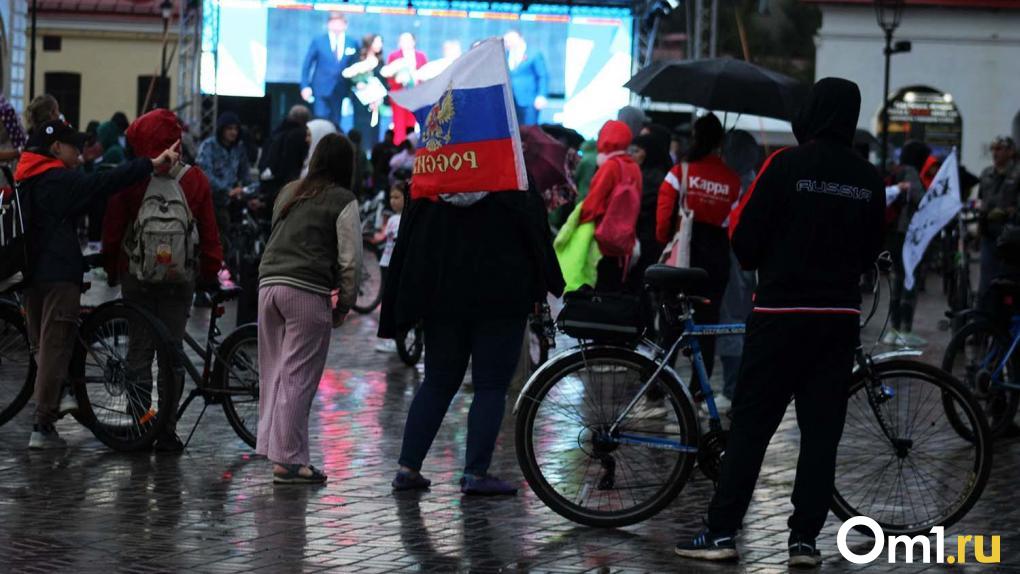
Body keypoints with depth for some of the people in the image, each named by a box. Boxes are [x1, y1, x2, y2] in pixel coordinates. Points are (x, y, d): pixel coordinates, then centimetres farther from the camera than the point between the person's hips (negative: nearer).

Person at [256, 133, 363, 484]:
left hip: (269, 283, 6)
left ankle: (271, 444, 16)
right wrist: (345, 303, 7)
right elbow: (350, 259, -3)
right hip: (307, 292, -6)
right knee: (298, 376, -5)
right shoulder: (343, 201, 0)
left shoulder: (289, 193, 19)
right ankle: (289, 459, -5)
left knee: (274, 372, 13)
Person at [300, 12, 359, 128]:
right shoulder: (318, 41, 1)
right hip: (321, 91, -2)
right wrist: (305, 86, -4)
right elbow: (307, 65, 3)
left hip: (340, 92, 2)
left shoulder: (352, 44, 6)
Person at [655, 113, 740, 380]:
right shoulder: (732, 180, 0)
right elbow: (734, 222, 0)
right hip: (717, 255, 2)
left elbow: (664, 215, -6)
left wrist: (664, 241, 8)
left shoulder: (681, 172, -6)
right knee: (707, 320, 8)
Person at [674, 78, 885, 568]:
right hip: (841, 316, 3)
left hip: (782, 312, -3)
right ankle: (804, 539, 6)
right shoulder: (868, 178, 3)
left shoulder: (787, 165, -10)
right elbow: (872, 251, 11)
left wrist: (759, 265, 13)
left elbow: (745, 237, -7)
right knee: (822, 430, 7)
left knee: (750, 426, 1)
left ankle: (721, 532, 0)